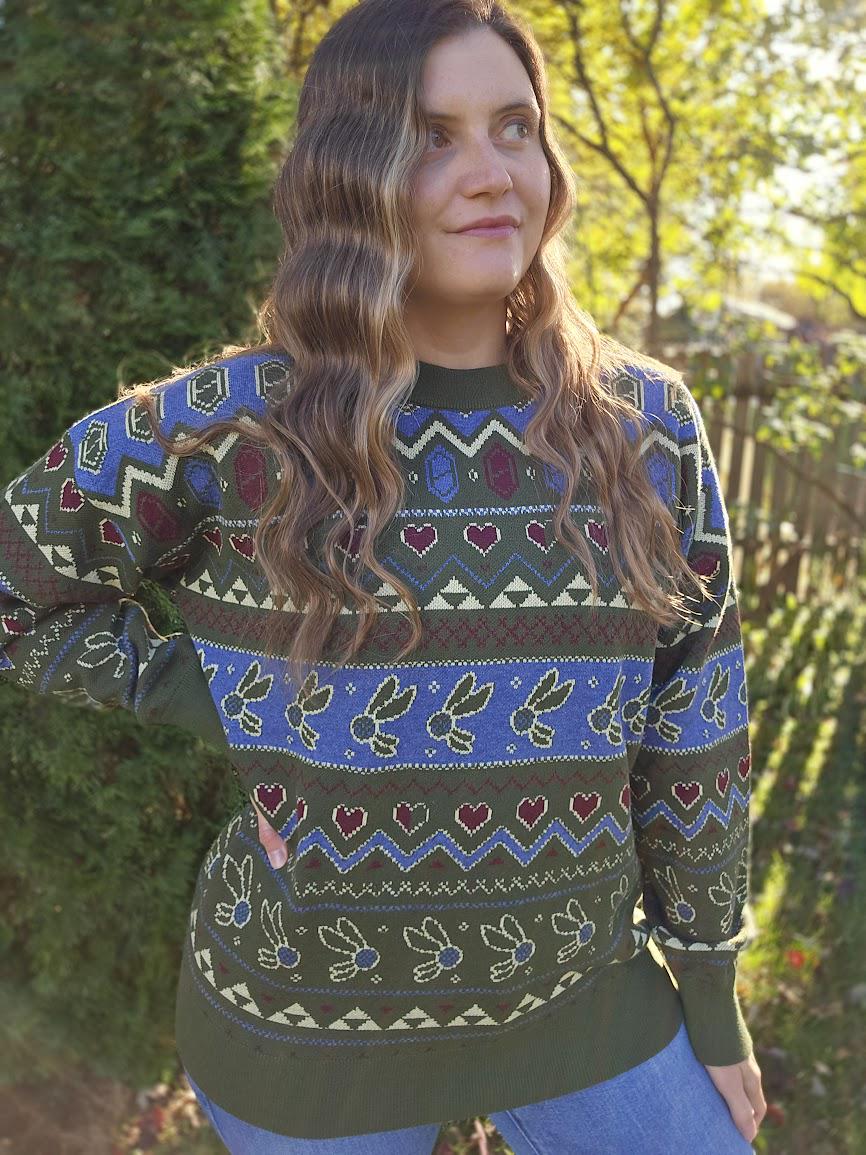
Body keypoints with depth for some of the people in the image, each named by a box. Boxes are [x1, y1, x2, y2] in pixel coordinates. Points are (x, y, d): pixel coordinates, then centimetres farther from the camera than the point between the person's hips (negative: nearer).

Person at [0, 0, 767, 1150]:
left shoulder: (646, 424, -5)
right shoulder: (223, 431, -13)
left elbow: (693, 734, 0)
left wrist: (712, 996, 5)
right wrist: (202, 692, -10)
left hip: (585, 1009, 3)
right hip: (303, 1023, -1)